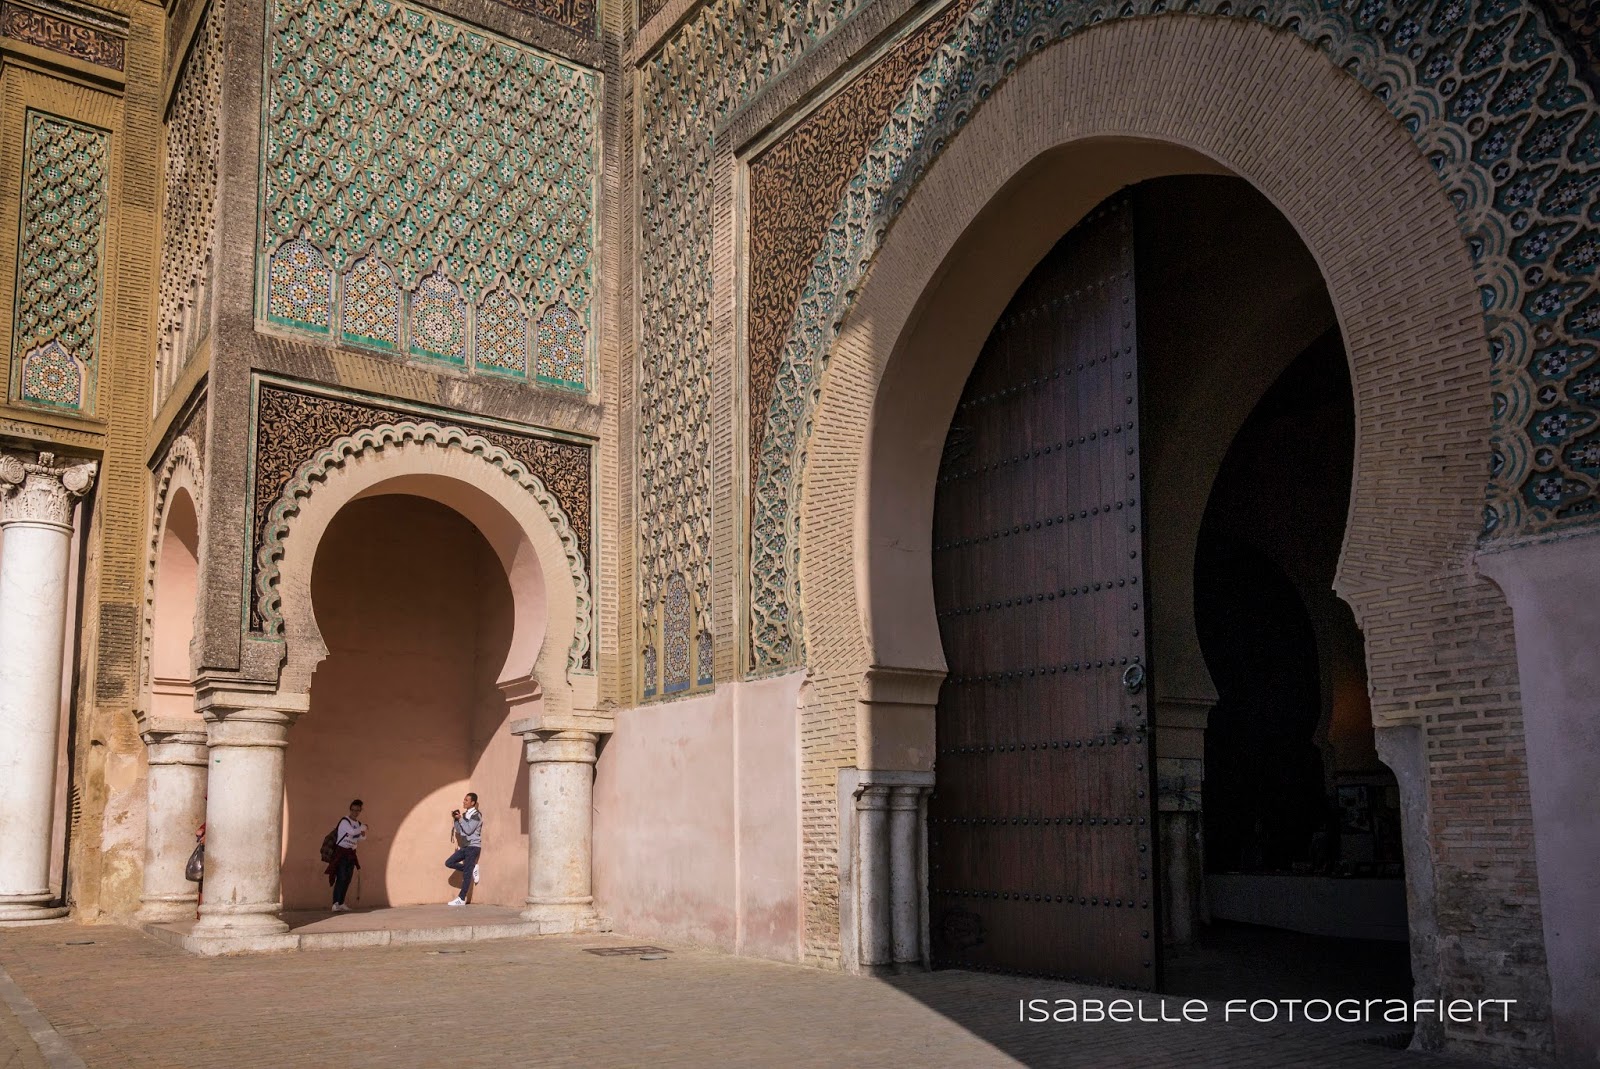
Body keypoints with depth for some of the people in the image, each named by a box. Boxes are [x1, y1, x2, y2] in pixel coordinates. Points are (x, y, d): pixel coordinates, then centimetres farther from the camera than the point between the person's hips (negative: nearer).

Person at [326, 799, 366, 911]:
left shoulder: (358, 824, 12)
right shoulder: (344, 821, -11)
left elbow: (360, 839, 19)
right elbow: (352, 832, -26)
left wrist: (363, 834, -5)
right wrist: (364, 827, -10)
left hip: (351, 854, 7)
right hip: (340, 853, -7)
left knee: (347, 879, 7)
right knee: (341, 878, -15)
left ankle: (341, 903, 14)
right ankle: (336, 904, -17)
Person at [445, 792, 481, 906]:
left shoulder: (476, 815, -11)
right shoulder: (465, 814, 14)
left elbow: (468, 830, -19)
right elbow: (459, 830, 13)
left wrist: (460, 819, -14)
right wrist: (455, 819, 0)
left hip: (473, 846, -9)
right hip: (465, 846, 9)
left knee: (466, 873, -8)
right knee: (449, 863, 1)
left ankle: (461, 899, -7)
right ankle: (472, 869, 11)